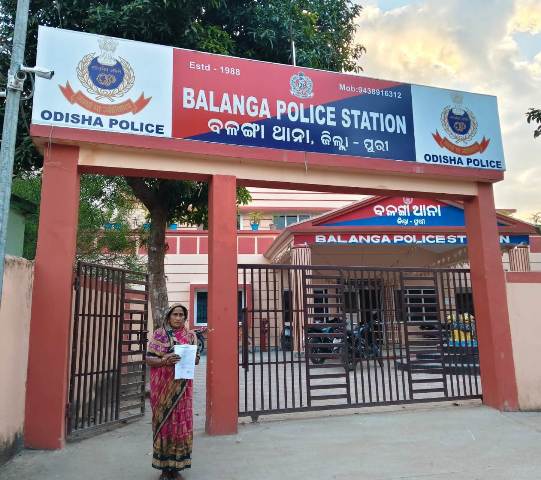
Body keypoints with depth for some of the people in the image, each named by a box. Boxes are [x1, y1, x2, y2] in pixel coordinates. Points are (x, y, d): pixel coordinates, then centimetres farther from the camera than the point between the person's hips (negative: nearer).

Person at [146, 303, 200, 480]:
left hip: (182, 386, 1)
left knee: (181, 423, 2)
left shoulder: (190, 335, 6)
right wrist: (164, 361, -20)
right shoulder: (158, 334, 2)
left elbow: (196, 358, 6)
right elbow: (149, 359, -2)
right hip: (162, 386, -1)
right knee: (163, 423, 2)